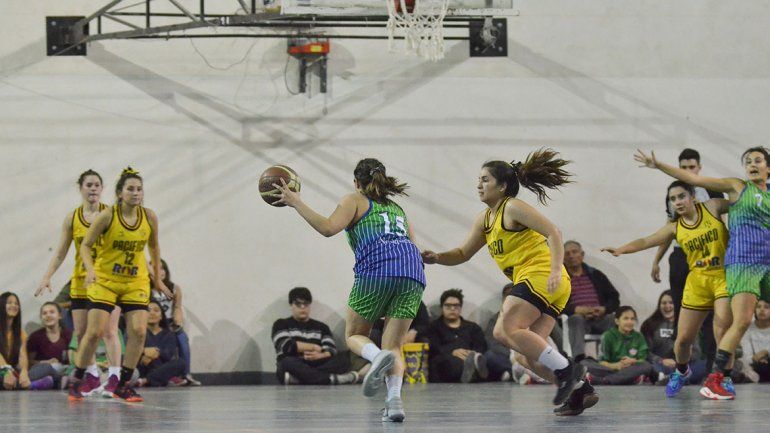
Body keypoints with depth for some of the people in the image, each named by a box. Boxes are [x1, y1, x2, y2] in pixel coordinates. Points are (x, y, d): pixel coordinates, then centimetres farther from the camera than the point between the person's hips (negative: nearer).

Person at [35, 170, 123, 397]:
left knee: (109, 330, -12)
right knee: (81, 333, 6)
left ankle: (114, 378, -12)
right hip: (80, 282, 4)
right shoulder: (72, 218, 6)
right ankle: (91, 378, 19)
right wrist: (47, 277, 1)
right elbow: (61, 252, 9)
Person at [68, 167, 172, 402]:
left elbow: (154, 246, 12)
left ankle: (123, 385, 0)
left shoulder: (149, 217, -4)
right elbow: (86, 245, -8)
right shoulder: (107, 216, -14)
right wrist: (90, 269, -25)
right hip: (105, 280, -3)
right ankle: (76, 381, 9)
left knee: (138, 331, -11)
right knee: (95, 331, -9)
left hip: (136, 282, 3)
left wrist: (158, 278, 16)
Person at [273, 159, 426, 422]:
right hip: (413, 272, 4)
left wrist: (296, 203, 4)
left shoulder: (355, 201, 15)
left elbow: (328, 228, -1)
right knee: (393, 346, 7)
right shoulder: (397, 209, 32)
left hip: (375, 270, -4)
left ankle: (378, 357, -22)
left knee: (354, 335, 13)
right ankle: (394, 397, -19)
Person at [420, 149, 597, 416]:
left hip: (540, 275, -9)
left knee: (505, 330, -21)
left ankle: (566, 370, -23)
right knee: (531, 352, 1)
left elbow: (553, 233, -12)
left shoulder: (513, 208, -5)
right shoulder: (485, 219, 22)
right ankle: (580, 389, -2)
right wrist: (436, 258, 5)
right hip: (534, 283, 9)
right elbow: (463, 254, 25)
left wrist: (556, 270, -24)